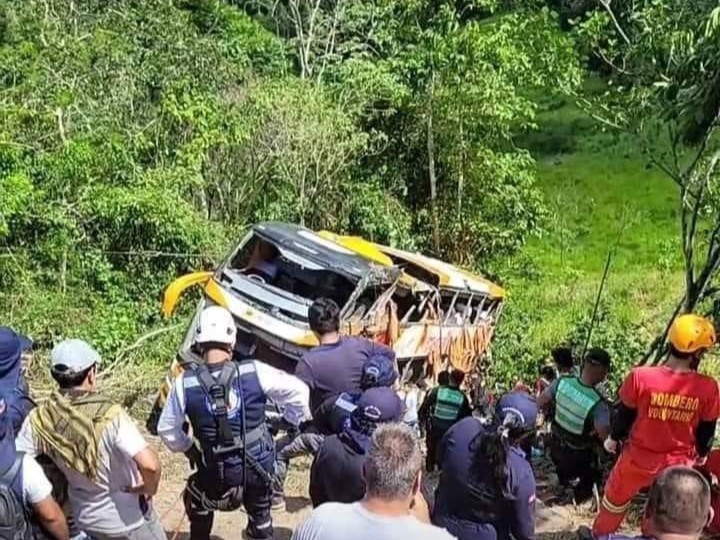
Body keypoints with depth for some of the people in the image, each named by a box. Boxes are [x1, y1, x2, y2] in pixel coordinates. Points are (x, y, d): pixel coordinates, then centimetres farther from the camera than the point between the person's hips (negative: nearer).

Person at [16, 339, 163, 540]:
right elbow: (149, 464, -40)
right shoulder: (109, 415, -31)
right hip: (129, 518, -4)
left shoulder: (40, 419, -17)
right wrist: (149, 489, -18)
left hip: (85, 518, 5)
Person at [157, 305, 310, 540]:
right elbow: (298, 390, -11)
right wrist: (292, 423, 7)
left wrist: (189, 450, 16)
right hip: (259, 464, 1)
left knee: (196, 502, 31)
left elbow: (167, 428, -2)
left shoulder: (185, 383, -14)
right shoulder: (254, 372, -17)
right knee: (260, 514, 29)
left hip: (219, 472, -1)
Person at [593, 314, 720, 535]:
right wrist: (700, 454, 17)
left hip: (638, 458, 0)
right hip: (678, 464, 0)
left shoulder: (640, 377, -25)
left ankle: (599, 534, 49)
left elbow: (624, 415, -9)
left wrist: (613, 438, 12)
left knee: (616, 499, 27)